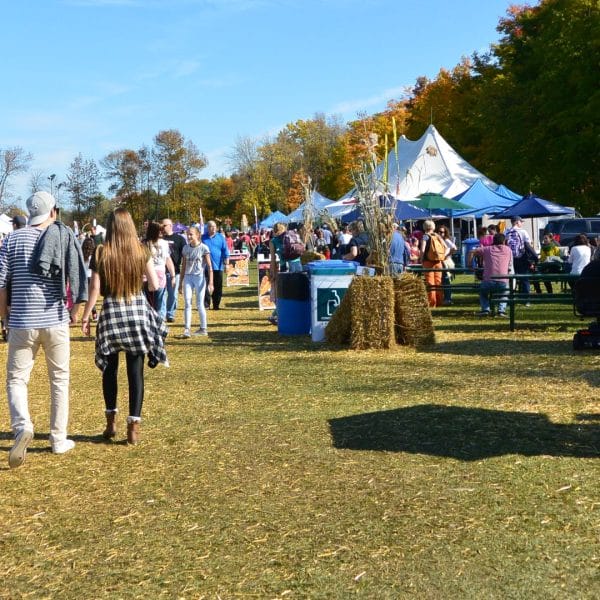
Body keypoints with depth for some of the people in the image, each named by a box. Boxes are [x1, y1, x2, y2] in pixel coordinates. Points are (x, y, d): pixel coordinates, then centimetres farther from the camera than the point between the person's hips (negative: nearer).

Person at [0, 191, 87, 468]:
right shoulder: (66, 238, 0)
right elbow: (78, 279, -3)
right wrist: (74, 311, 11)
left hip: (22, 322, -1)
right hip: (56, 321, 1)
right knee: (60, 380, 13)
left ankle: (22, 427, -16)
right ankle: (59, 439, 17)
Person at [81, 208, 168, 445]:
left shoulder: (101, 253, -4)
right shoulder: (141, 251, -2)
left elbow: (95, 289, -6)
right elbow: (154, 285, -1)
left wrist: (85, 317, 2)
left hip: (111, 312, 0)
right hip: (137, 312, 0)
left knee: (110, 369, 16)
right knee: (135, 371, 4)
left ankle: (111, 421, 19)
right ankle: (133, 426, 3)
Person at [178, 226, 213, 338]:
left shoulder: (203, 248, -5)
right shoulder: (186, 248, 9)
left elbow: (209, 267, -5)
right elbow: (183, 266, 15)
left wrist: (210, 283, -11)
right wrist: (181, 282, 14)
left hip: (199, 277, -4)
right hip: (188, 277, 4)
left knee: (199, 304, 1)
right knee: (187, 303, -6)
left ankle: (203, 329, 12)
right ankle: (187, 329, -9)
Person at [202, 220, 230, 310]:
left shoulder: (220, 237, 5)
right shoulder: (203, 238, 5)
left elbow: (225, 251, 4)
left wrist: (226, 263, -2)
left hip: (218, 266, 1)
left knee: (218, 287, 5)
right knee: (206, 286, -4)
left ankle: (216, 305, 14)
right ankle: (206, 304, 2)